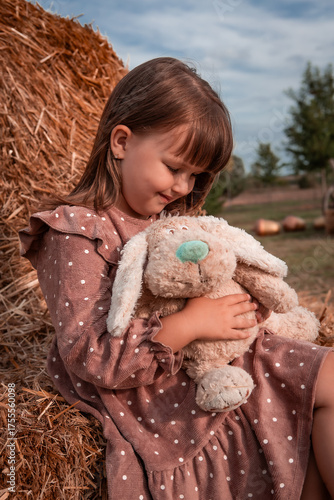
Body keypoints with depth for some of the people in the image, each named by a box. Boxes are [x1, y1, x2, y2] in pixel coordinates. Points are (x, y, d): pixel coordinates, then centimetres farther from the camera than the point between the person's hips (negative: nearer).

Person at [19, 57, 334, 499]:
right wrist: (190, 323, -25)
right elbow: (91, 357, -23)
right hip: (160, 402, -8)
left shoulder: (170, 222, 9)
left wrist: (246, 296, -3)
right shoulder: (76, 233, -16)